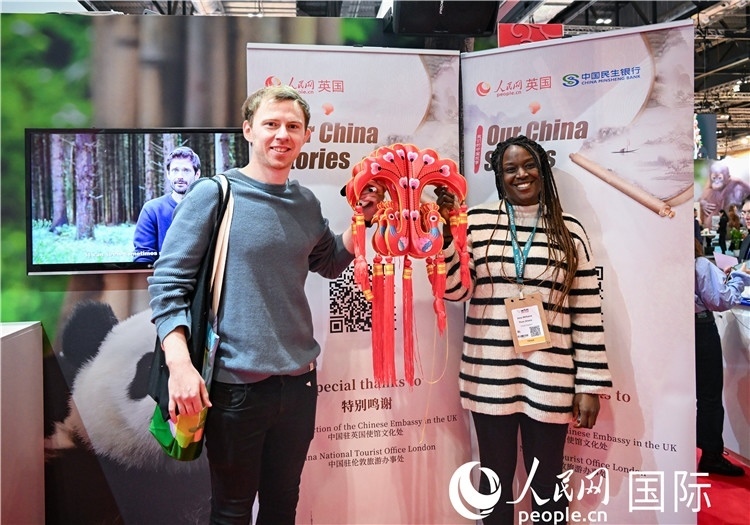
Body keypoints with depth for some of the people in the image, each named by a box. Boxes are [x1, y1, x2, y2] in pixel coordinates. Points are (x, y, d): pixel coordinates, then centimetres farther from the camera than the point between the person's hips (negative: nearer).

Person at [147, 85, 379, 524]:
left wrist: (361, 219, 5)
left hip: (299, 380, 5)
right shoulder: (213, 195, -9)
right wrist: (180, 364, -21)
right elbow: (168, 283, -11)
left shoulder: (307, 204, 6)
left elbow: (331, 264, 20)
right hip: (235, 383, -4)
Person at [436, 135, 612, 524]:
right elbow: (454, 289, -4)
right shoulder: (476, 222, 1)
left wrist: (591, 385, 0)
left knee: (547, 482, 14)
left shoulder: (569, 231, 3)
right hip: (490, 377, 0)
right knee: (495, 478, 15)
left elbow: (587, 312, 3)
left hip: (549, 380, 0)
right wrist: (445, 231, -15)